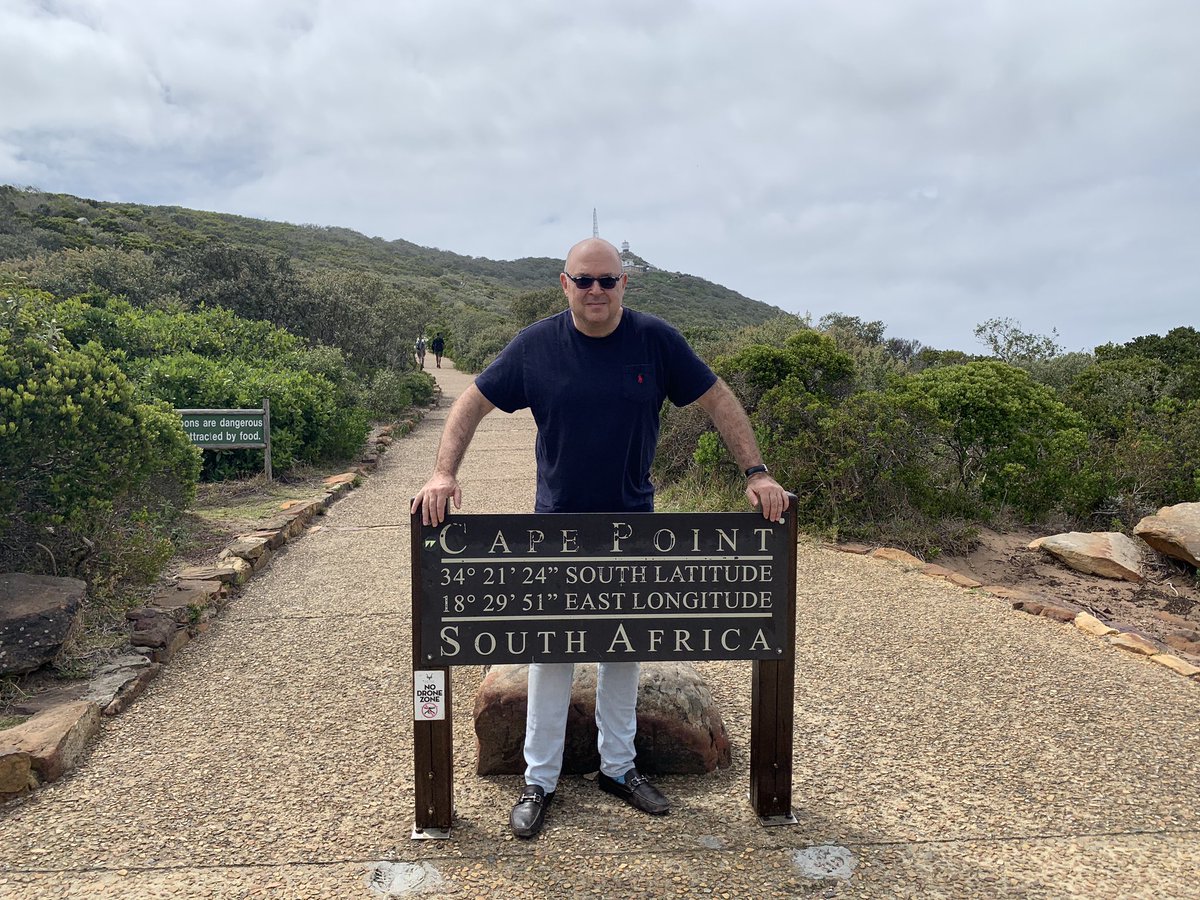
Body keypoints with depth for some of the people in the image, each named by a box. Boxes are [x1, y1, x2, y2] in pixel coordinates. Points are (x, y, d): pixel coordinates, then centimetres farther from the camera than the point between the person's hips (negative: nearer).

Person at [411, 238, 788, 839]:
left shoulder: (655, 340, -6)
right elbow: (472, 404, -3)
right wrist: (443, 474, -16)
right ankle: (539, 780, 20)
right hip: (557, 525, -1)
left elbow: (719, 402, -1)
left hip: (632, 525, 1)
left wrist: (756, 473, -9)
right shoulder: (536, 345, -7)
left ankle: (619, 767, 30)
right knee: (551, 652, 5)